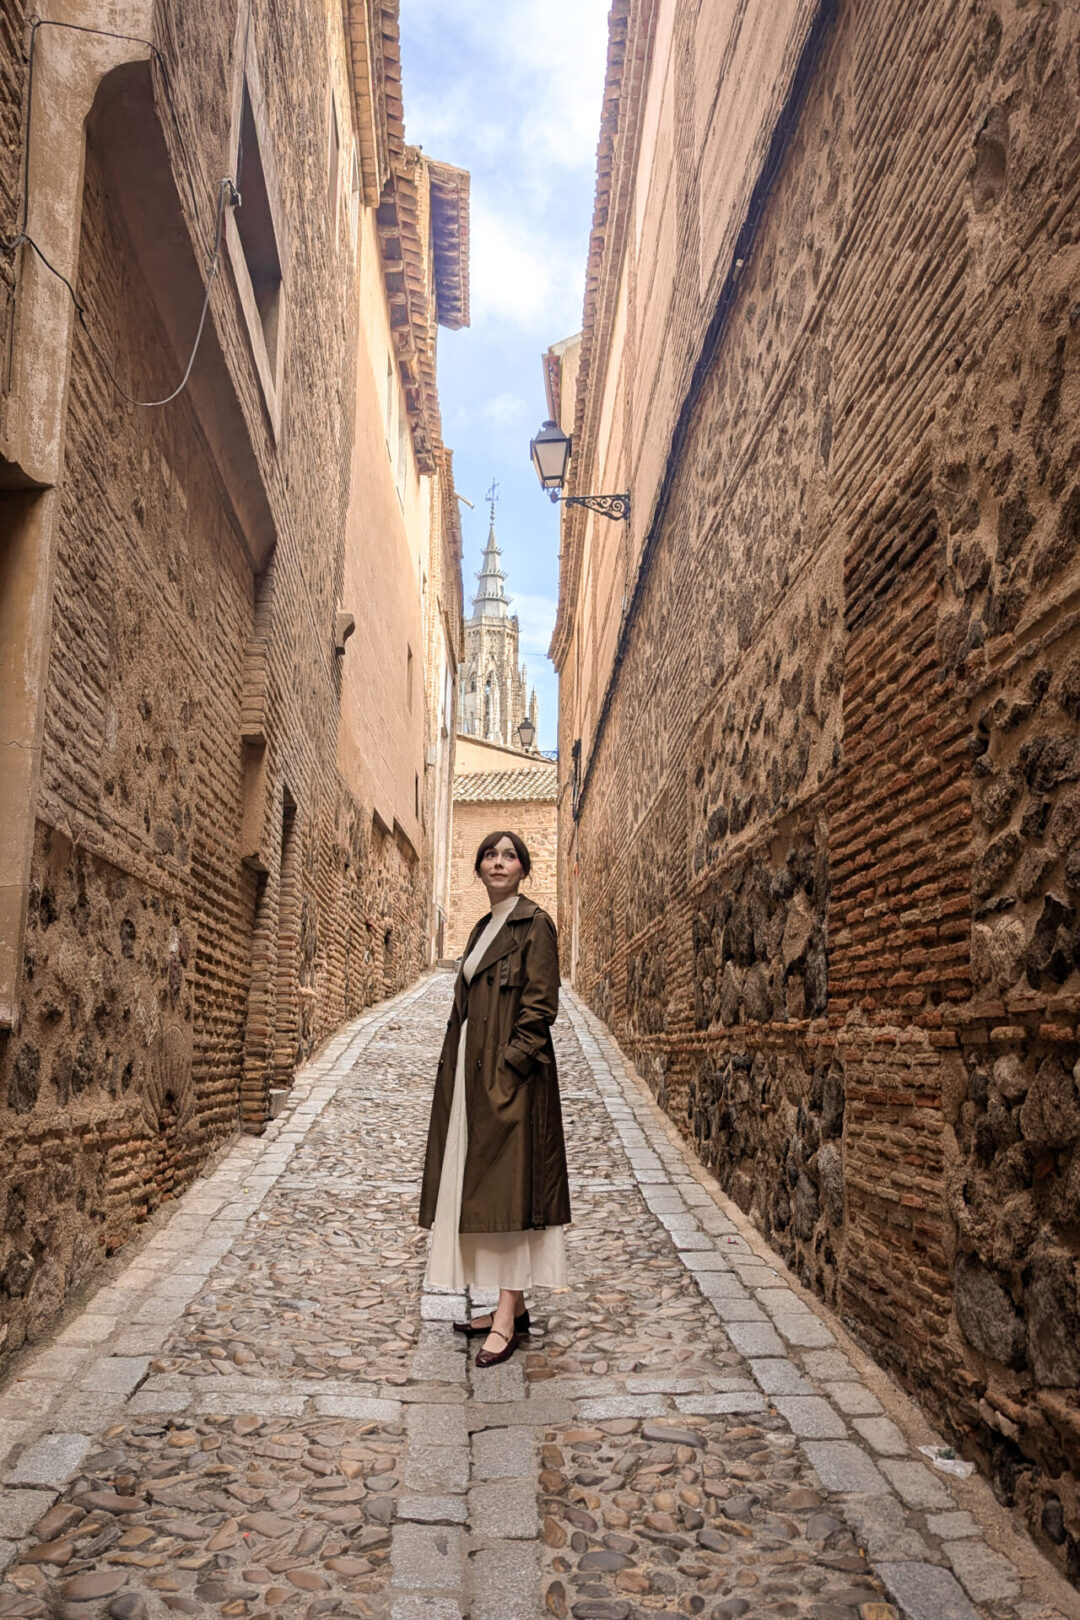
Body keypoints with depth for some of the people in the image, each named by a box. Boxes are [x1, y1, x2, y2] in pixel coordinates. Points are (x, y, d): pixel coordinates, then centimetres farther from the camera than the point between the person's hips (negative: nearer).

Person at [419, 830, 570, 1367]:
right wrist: (461, 1072, 10)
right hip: (473, 1073, 8)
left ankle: (508, 1317, 1)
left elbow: (540, 1006, -13)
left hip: (513, 1075, -8)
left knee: (510, 1185, -5)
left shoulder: (534, 924, -7)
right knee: (482, 1187, 10)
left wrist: (507, 1067, -19)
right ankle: (511, 1305, 20)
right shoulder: (482, 929, 16)